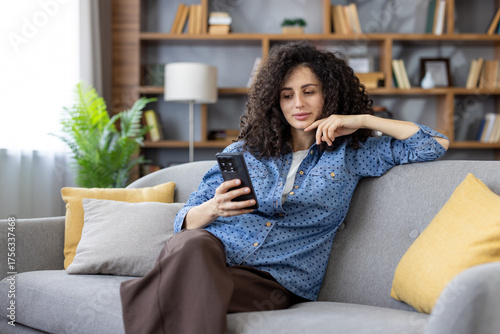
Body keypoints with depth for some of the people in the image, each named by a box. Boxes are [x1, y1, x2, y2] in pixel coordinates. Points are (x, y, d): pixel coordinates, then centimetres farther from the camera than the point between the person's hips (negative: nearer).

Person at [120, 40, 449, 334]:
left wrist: (363, 121, 8)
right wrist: (213, 208, -9)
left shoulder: (349, 154, 18)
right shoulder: (244, 151, 21)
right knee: (193, 245, -39)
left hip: (274, 277, -2)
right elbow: (185, 220, 15)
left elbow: (437, 144, 13)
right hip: (215, 248, 2)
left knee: (192, 292, -37)